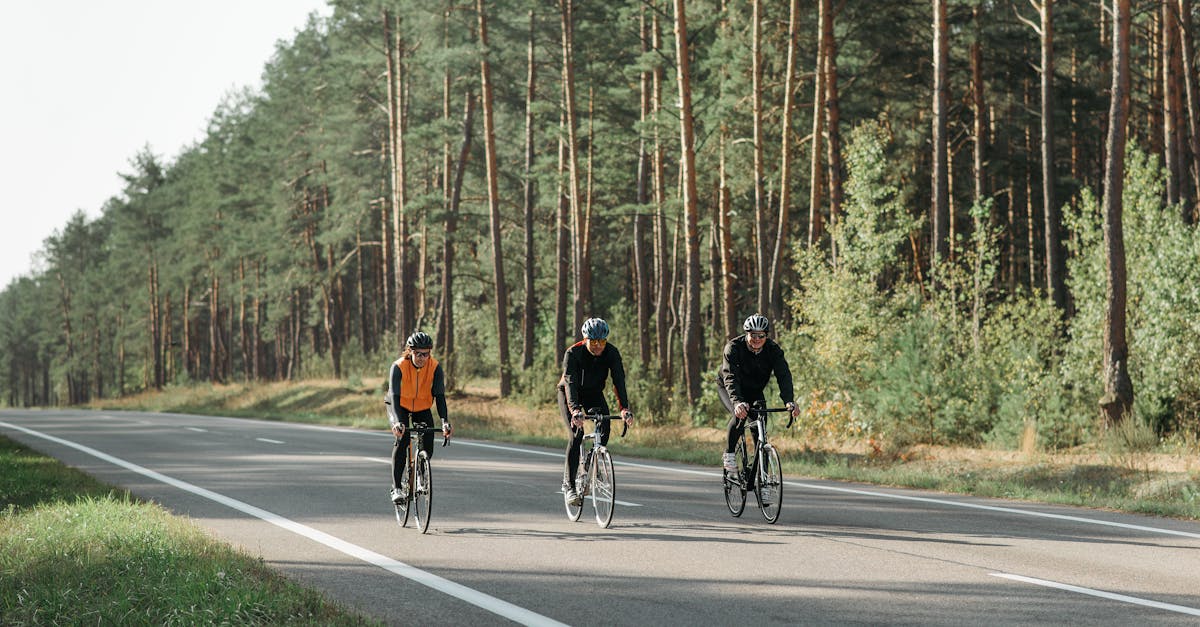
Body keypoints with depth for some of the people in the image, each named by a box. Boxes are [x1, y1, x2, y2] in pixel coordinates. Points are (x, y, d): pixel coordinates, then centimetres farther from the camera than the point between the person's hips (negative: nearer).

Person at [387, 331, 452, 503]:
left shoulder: (435, 367, -23)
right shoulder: (399, 366, -29)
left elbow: (439, 395, -27)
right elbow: (394, 395, -38)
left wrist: (445, 421, -42)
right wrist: (398, 422, -53)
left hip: (422, 408, 3)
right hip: (399, 407, -3)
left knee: (428, 444, -14)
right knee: (402, 439, -25)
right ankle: (396, 487, -22)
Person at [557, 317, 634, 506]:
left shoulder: (611, 353, -21)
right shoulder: (573, 353, -29)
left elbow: (619, 380, -28)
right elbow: (570, 383, -38)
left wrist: (624, 408, -42)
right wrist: (575, 410, -54)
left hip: (594, 393, 3)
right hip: (569, 394, -3)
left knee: (605, 427, -20)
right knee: (576, 434, -22)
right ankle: (569, 484, -18)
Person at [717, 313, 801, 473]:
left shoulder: (773, 349, -20)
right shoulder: (734, 347, -29)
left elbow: (783, 375, -30)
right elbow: (730, 377, -40)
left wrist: (790, 401, -47)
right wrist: (737, 402, -57)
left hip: (754, 391, 3)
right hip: (728, 388, -3)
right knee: (740, 415, -31)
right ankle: (728, 454, -11)